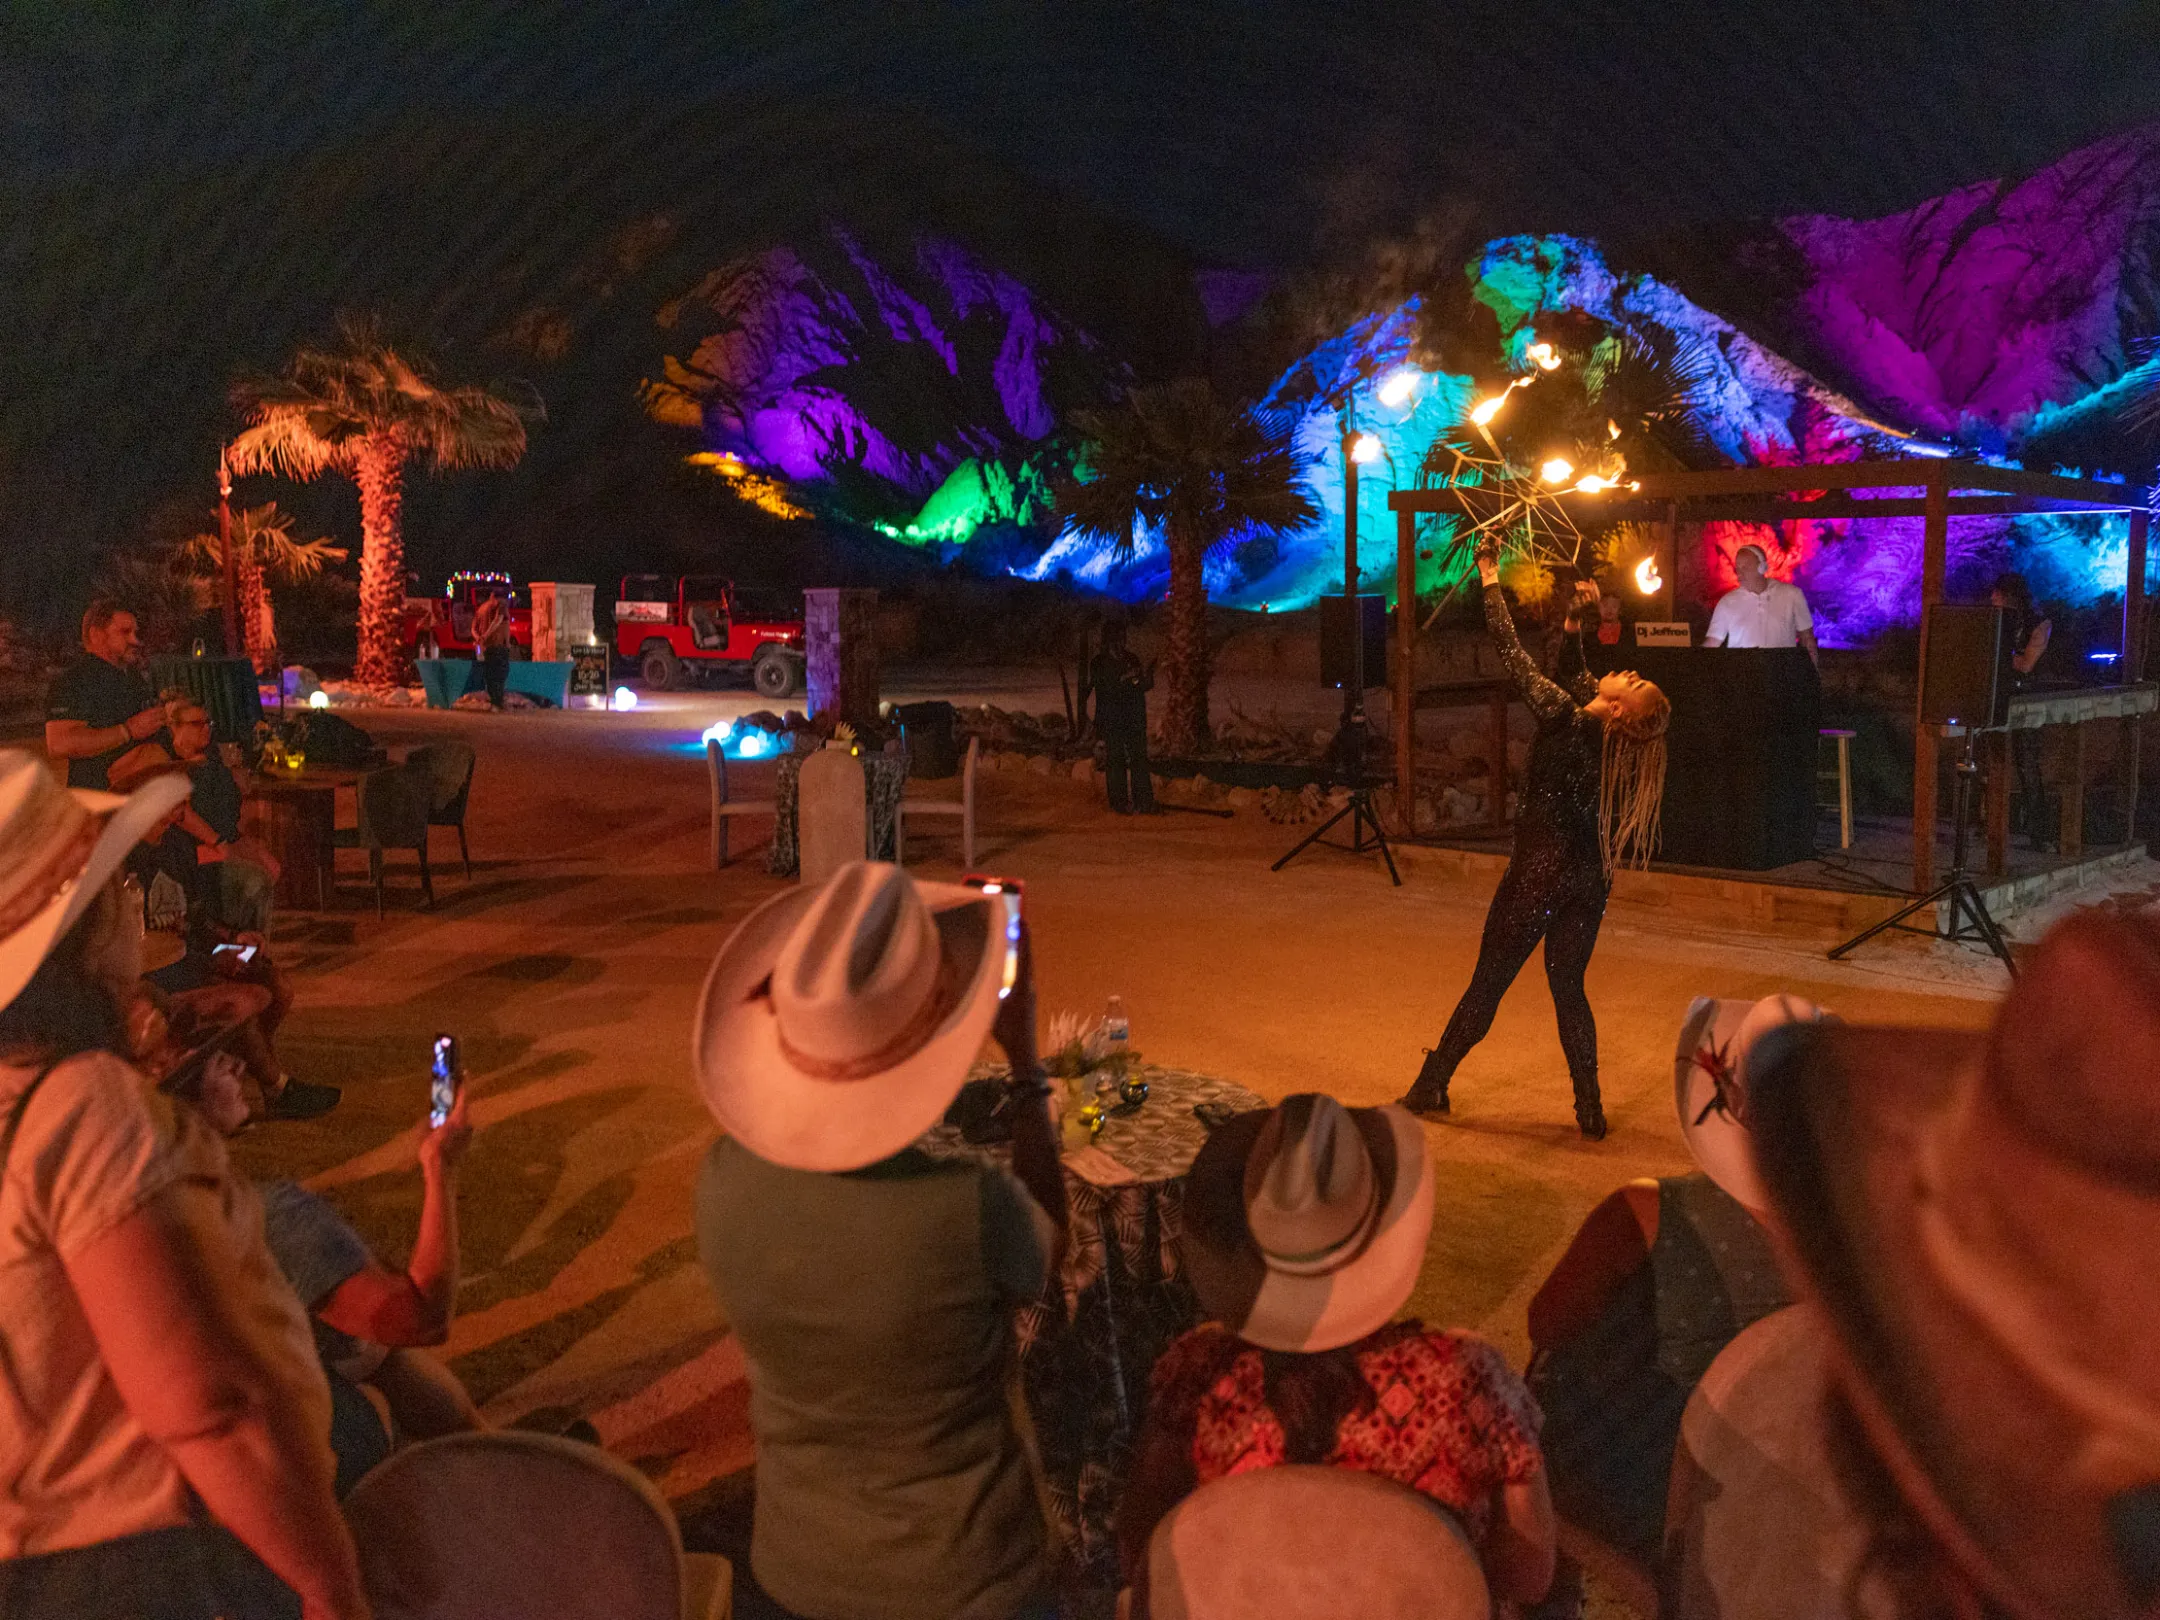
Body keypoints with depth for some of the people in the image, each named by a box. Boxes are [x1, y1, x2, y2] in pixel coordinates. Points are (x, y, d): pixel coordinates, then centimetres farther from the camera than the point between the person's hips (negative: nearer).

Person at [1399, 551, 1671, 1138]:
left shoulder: (1562, 717, -20)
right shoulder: (1612, 733, -1)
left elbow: (1513, 653, -12)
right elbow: (1572, 671, 17)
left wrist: (1490, 579, -4)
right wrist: (1574, 619, 8)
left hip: (1542, 870, -6)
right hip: (1591, 876, 6)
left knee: (1488, 983, 5)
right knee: (1568, 987, 14)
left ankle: (1430, 1087, 19)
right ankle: (1590, 1110, 12)